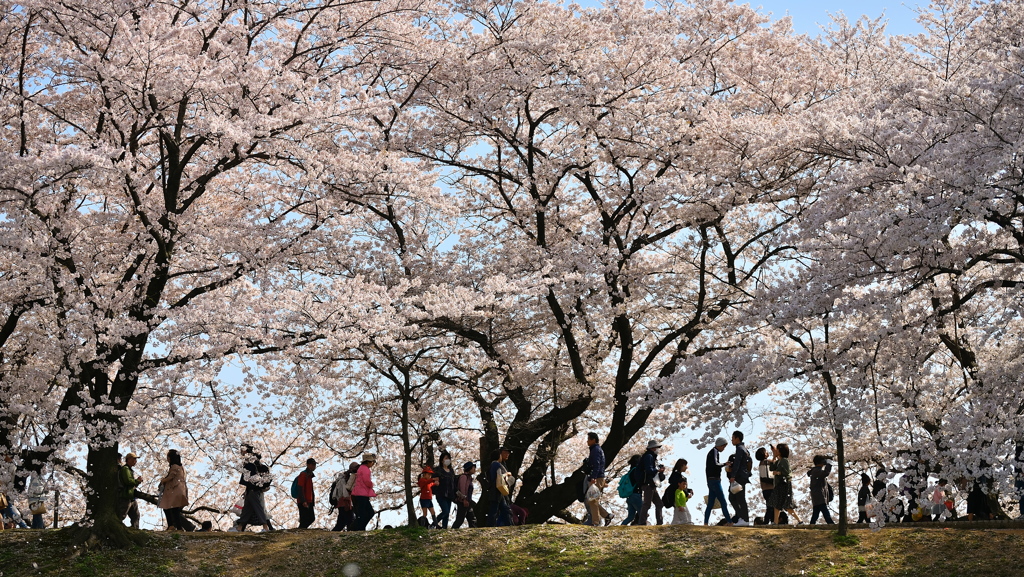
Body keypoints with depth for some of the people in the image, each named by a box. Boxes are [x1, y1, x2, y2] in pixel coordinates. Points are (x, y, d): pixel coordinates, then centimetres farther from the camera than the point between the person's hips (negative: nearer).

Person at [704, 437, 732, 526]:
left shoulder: (712, 452, 21)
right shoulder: (714, 451, -8)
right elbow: (715, 464, -23)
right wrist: (724, 464, -10)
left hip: (711, 481, 10)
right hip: (715, 480, -10)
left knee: (710, 504, 5)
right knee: (723, 502, -9)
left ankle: (706, 523, 2)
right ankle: (729, 521, -10)